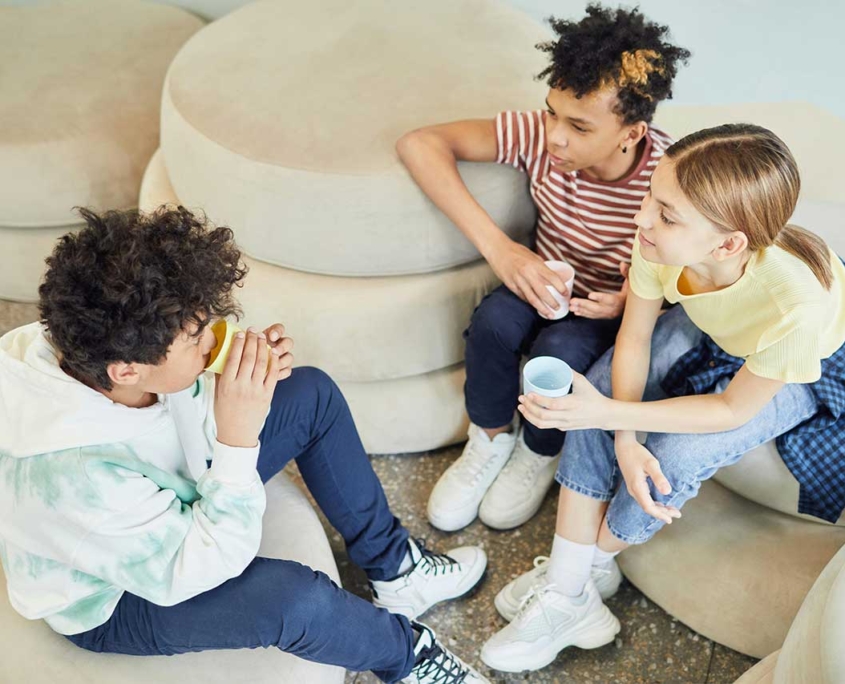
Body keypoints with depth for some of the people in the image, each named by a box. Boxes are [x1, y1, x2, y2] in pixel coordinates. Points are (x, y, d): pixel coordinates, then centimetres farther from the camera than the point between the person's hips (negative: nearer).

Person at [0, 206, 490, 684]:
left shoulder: (105, 347, -23)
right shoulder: (76, 476, -42)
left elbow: (180, 401, -2)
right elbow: (195, 574, -31)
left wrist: (247, 377, -23)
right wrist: (238, 438, -40)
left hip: (173, 491, 8)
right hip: (117, 599, -7)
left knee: (313, 395, 0)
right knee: (293, 597, -33)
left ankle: (392, 564, 15)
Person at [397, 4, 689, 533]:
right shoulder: (539, 136, -23)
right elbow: (419, 144, -25)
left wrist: (633, 300, -34)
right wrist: (498, 246, -32)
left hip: (615, 309, -2)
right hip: (545, 282, 2)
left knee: (557, 350, -33)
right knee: (495, 321, -30)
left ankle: (540, 455, 1)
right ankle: (491, 441, -1)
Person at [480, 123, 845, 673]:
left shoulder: (795, 302, -43)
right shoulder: (663, 240, -33)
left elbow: (733, 409, -26)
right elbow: (633, 339, -16)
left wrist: (610, 414, -34)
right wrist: (624, 441, -30)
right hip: (711, 331, 5)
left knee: (674, 456, -23)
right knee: (600, 386, -16)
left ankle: (593, 562, 9)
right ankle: (567, 594, -6)